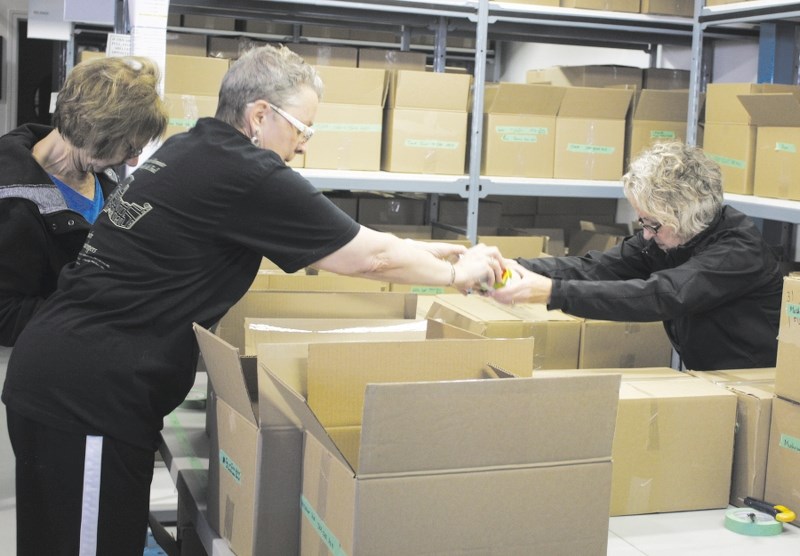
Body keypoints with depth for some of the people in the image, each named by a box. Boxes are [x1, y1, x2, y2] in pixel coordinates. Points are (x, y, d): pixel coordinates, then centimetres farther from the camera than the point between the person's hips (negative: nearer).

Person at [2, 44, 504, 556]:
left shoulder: (192, 151, 11)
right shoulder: (245, 174, -16)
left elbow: (327, 244, 19)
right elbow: (369, 256, -7)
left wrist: (418, 254, 21)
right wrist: (458, 273, 10)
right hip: (88, 391, -9)